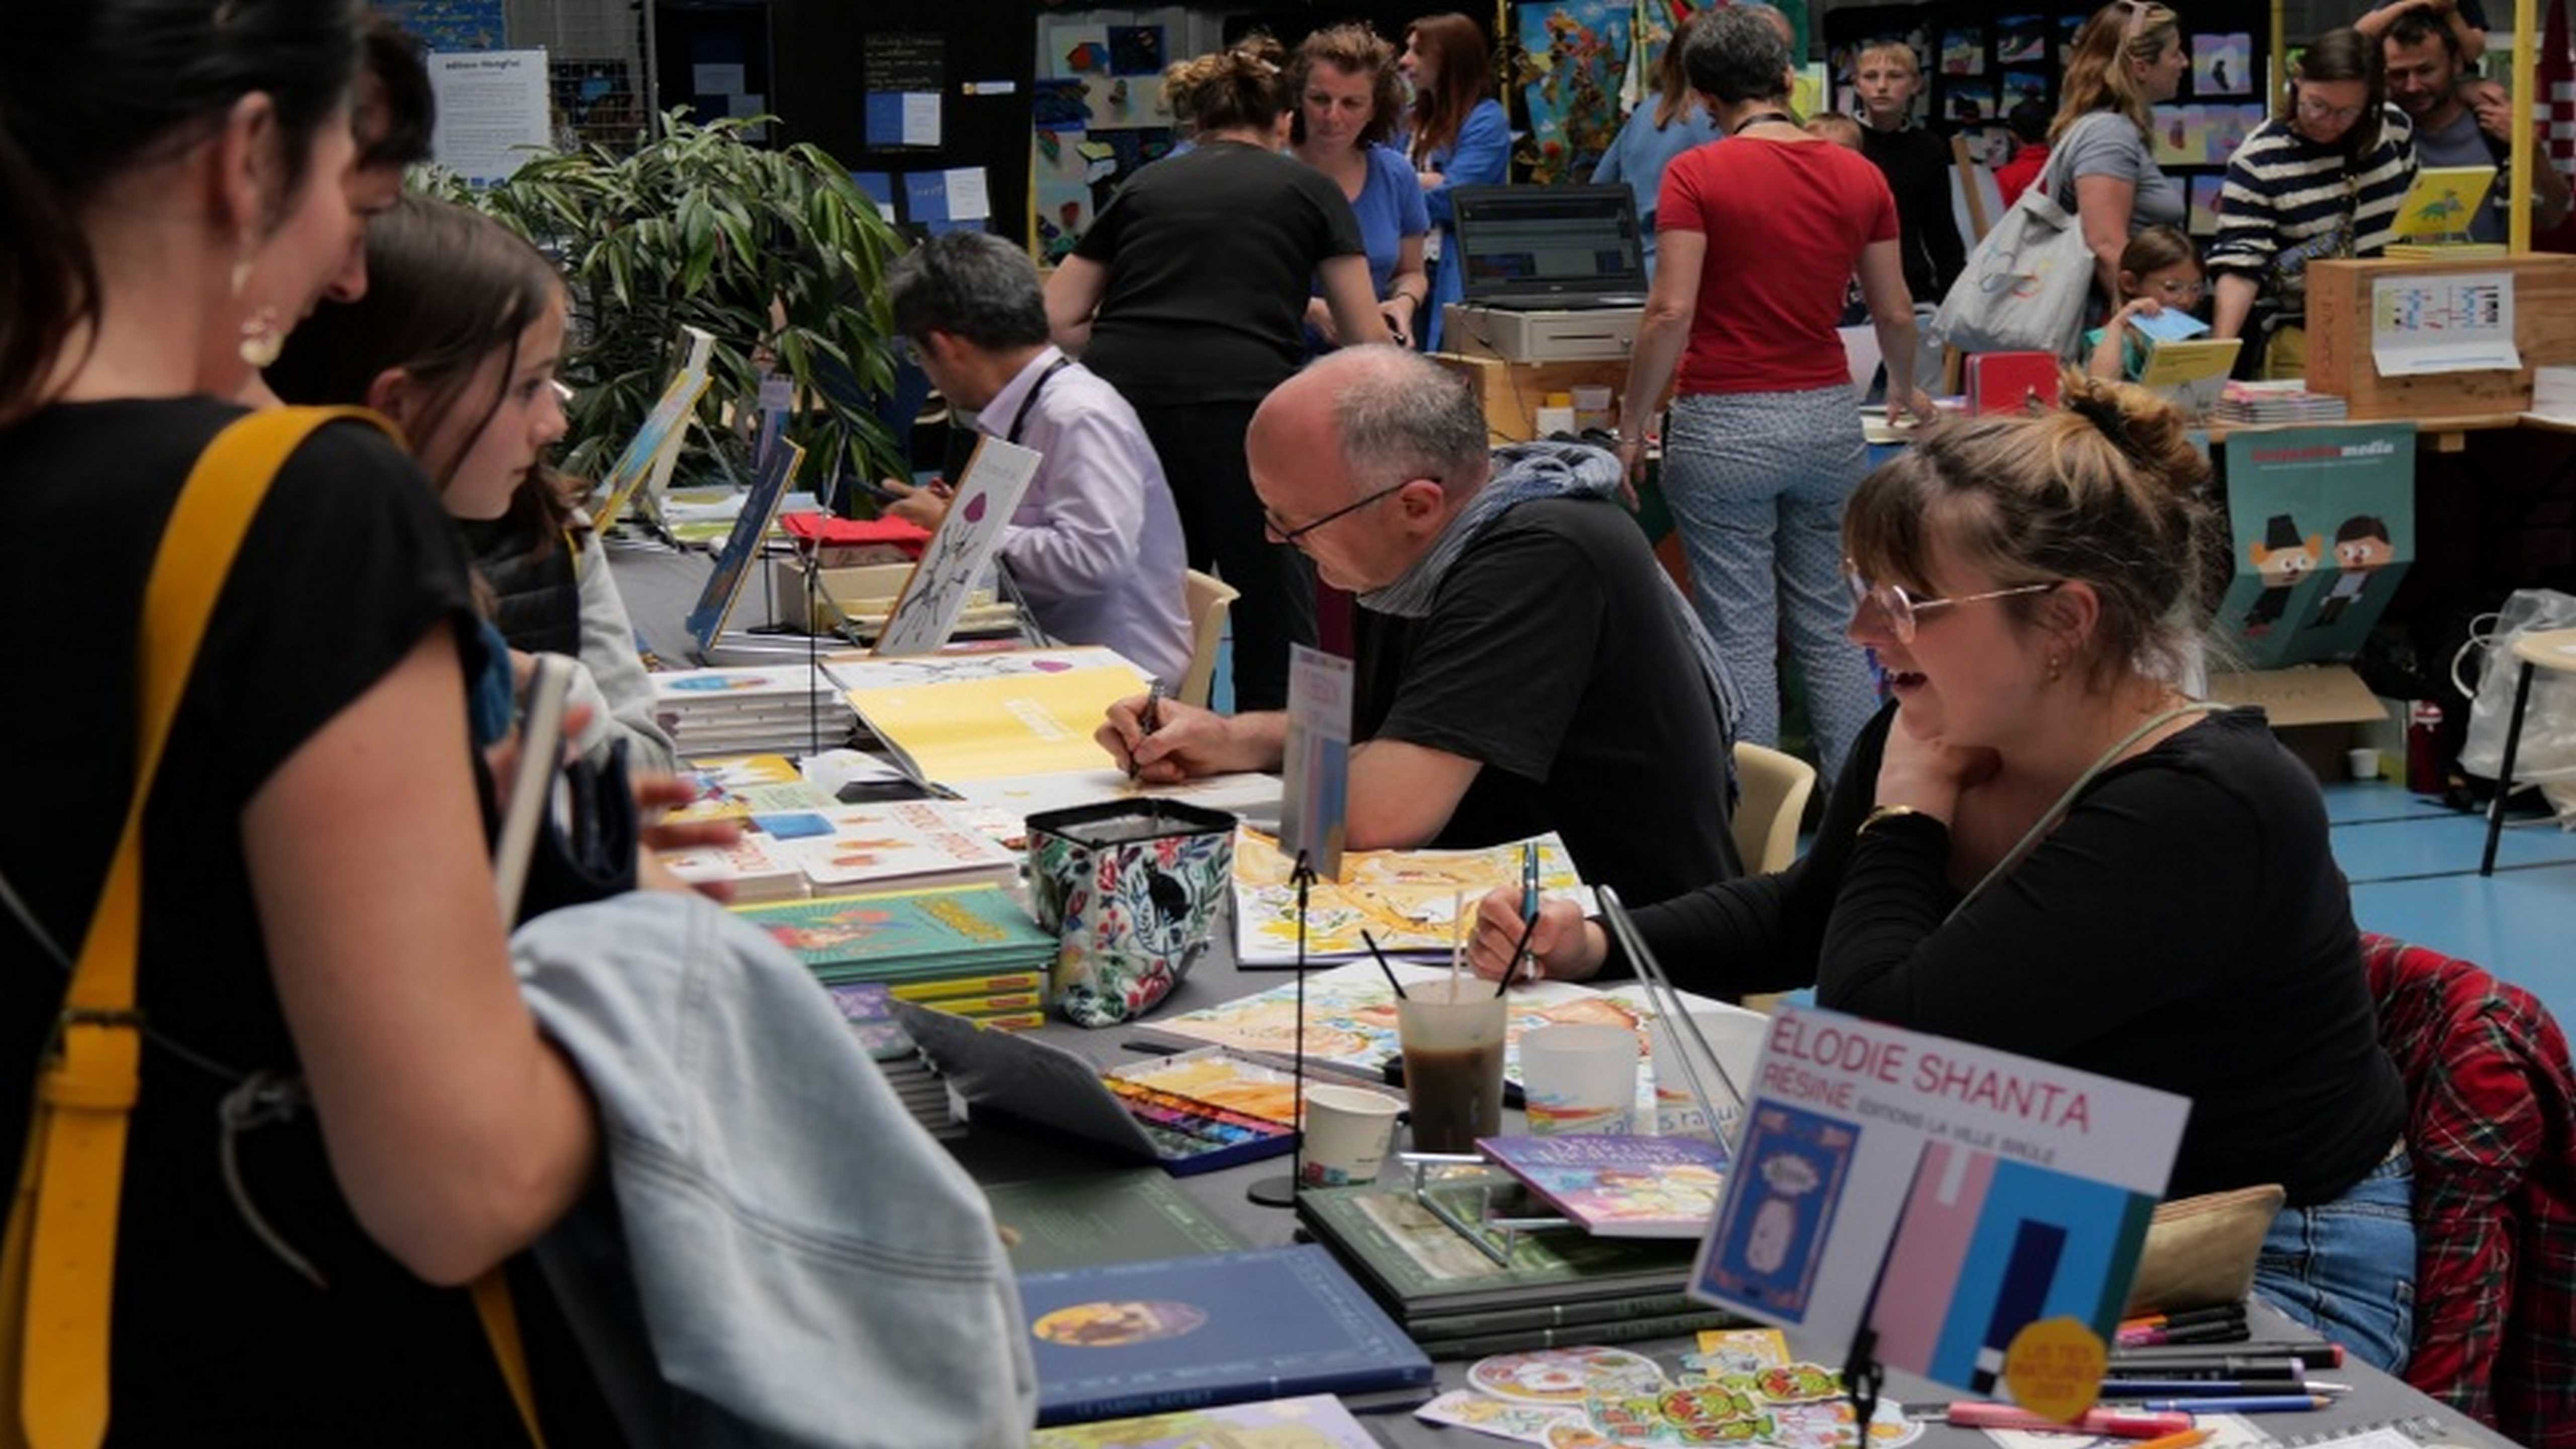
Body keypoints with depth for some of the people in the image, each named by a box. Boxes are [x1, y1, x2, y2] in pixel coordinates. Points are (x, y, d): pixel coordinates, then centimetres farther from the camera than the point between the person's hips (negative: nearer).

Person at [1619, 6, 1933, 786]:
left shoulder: (1697, 175, -10)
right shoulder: (1860, 177, 4)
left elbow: (1671, 311, -16)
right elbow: (1895, 312, 10)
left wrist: (1632, 427, -7)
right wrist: (1906, 389, 30)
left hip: (1726, 427, -4)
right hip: (1828, 417, 4)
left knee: (1741, 637, 1)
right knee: (1829, 625, 14)